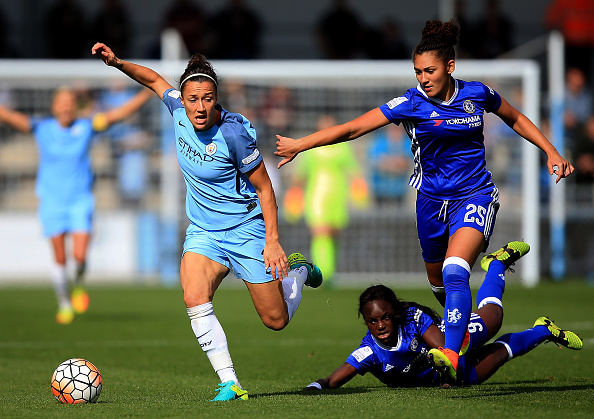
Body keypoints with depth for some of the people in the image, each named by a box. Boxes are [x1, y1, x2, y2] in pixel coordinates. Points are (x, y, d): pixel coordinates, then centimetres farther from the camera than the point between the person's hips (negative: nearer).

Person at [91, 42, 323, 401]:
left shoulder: (233, 133, -23)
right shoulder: (179, 109, -8)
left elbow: (264, 188, -14)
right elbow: (155, 79, 13)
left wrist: (273, 241, -16)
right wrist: (117, 63, -1)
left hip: (247, 230, -4)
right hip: (203, 232, 4)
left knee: (276, 320, 4)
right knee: (195, 299, -24)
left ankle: (299, 270, 37)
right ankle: (230, 384, -19)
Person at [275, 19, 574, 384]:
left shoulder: (477, 94, -5)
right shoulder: (411, 104, -11)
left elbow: (515, 118, 16)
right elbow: (352, 128, -14)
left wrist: (551, 152, 11)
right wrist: (300, 145, -19)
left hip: (475, 196, -2)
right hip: (432, 199, 2)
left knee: (454, 272, -24)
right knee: (438, 280, 15)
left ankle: (451, 356, -33)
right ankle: (463, 328, 45)